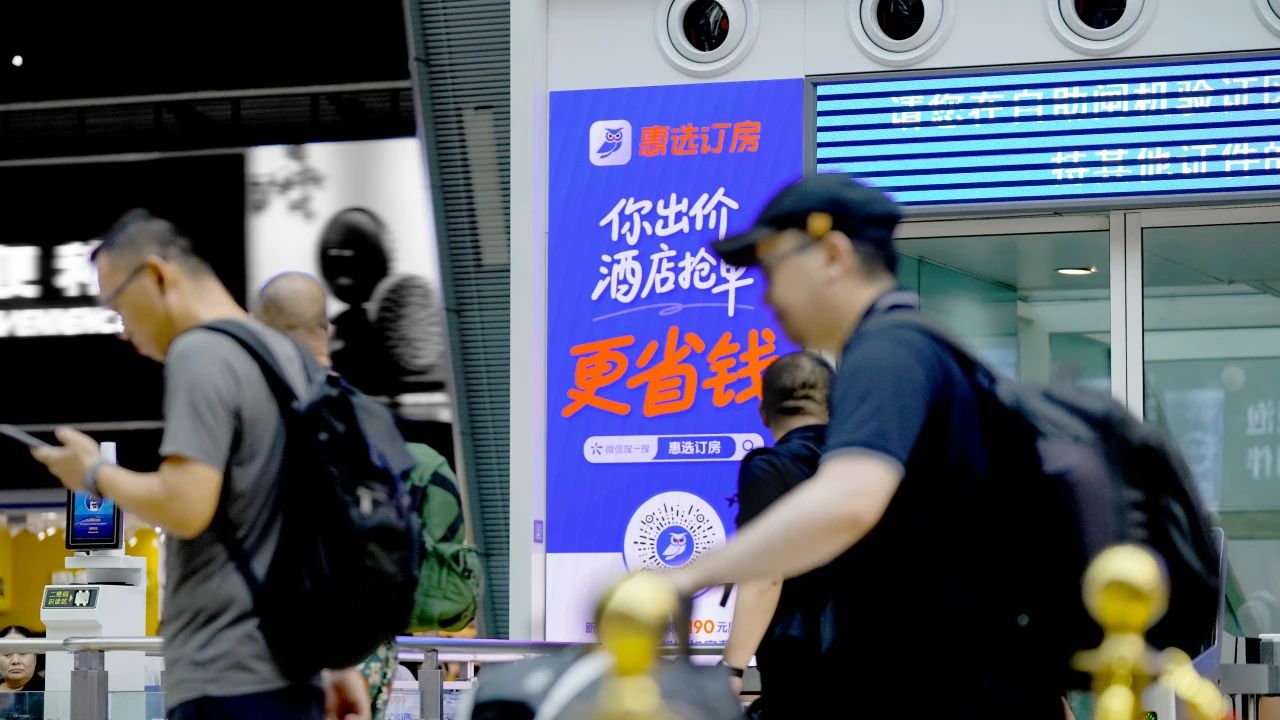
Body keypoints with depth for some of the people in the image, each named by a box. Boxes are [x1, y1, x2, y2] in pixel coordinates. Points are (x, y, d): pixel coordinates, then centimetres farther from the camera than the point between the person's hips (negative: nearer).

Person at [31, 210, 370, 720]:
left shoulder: (200, 353, -10)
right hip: (289, 667, 9)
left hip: (226, 678, -9)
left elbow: (185, 507, -21)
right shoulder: (287, 355, 18)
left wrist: (96, 475, -2)